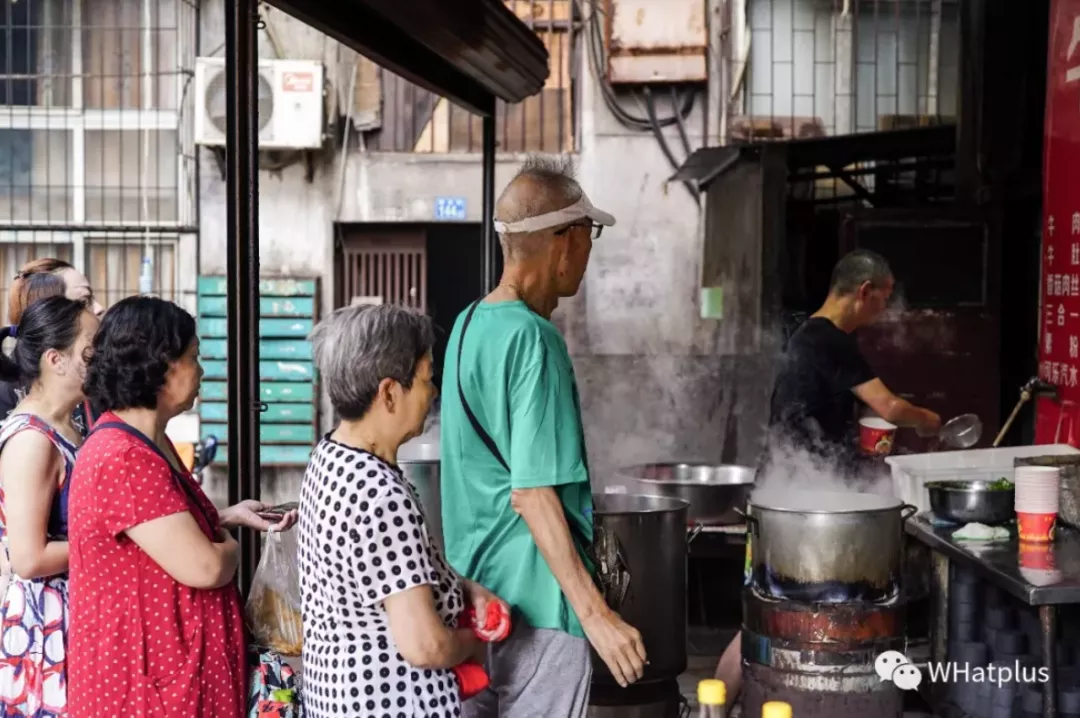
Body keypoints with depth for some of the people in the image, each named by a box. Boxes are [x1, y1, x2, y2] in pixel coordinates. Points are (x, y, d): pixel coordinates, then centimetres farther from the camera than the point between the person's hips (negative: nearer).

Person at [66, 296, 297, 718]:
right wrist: (228, 546, -5)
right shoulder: (122, 459, -24)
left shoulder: (150, 443, 10)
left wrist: (228, 517, 9)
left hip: (169, 660, 10)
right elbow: (203, 567, -26)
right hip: (142, 673, -10)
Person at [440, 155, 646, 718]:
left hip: (475, 591, 9)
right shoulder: (533, 339, -19)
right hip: (535, 603, -9)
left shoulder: (469, 323, 8)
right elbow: (534, 495, -22)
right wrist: (595, 613, -21)